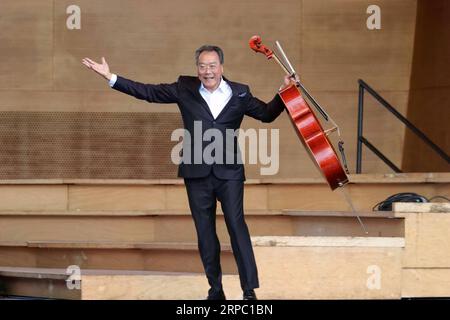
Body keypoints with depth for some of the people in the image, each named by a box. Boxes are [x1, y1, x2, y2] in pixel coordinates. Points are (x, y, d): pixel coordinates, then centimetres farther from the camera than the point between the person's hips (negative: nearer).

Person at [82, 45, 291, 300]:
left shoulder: (239, 93, 4)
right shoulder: (185, 89, 4)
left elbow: (267, 113, 14)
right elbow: (148, 92, 5)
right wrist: (111, 77, 1)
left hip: (229, 173, -2)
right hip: (197, 174, 2)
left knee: (237, 226, -10)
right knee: (205, 231, 7)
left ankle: (250, 289, -9)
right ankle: (216, 290, 17)